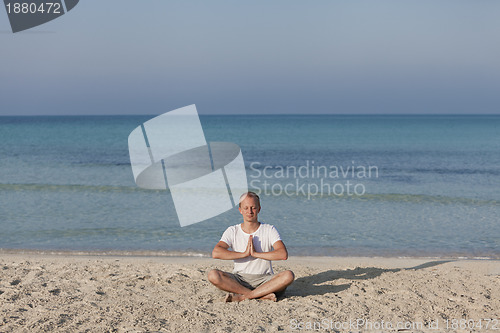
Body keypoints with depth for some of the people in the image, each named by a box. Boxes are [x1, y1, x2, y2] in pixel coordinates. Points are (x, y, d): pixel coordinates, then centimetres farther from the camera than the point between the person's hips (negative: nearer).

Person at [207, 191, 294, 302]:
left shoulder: (269, 230, 2)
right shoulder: (232, 231, 4)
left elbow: (283, 254, -14)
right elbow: (215, 253, -13)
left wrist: (256, 253, -16)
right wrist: (244, 254, -15)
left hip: (264, 279, 0)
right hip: (239, 279, 1)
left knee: (288, 275, -30)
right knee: (213, 275, -28)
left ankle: (243, 297, -29)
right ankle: (263, 295, -29)